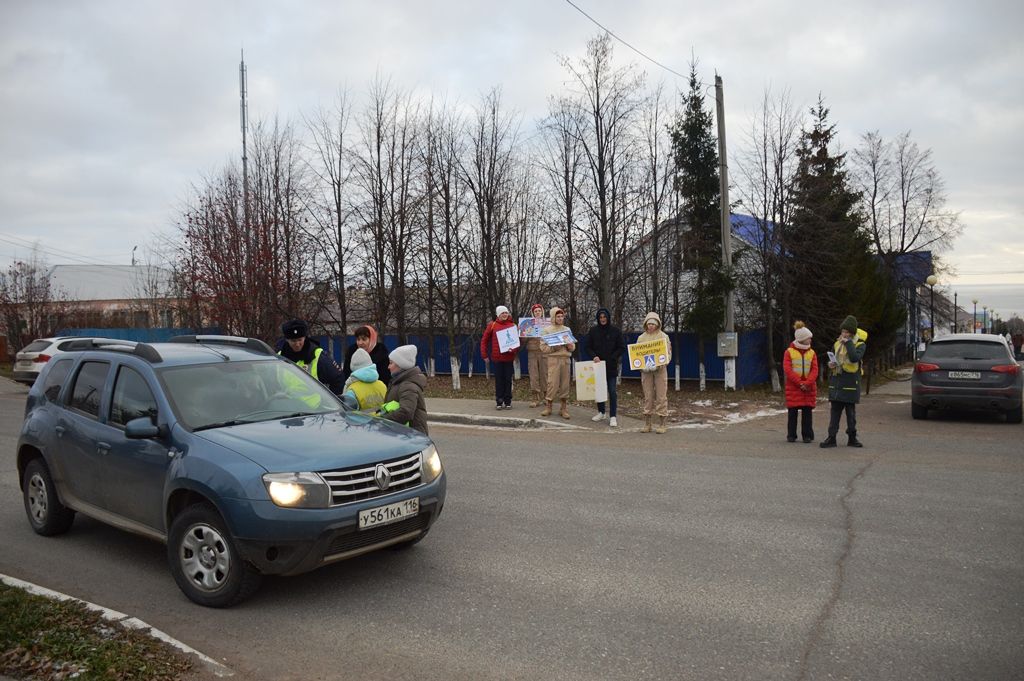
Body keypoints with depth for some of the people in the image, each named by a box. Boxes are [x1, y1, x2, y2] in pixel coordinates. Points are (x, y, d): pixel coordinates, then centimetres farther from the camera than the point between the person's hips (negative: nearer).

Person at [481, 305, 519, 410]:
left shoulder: (513, 325, 3)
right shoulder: (492, 325, 1)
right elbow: (484, 340, 5)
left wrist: (514, 350, -14)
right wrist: (484, 355, 2)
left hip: (509, 357, 1)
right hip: (496, 357, 0)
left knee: (508, 379, 6)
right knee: (499, 380, 4)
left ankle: (508, 401, 14)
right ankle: (499, 402, 11)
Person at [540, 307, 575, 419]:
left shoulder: (567, 329, 14)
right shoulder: (547, 330, 2)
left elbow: (573, 346, 15)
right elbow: (543, 347, -5)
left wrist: (569, 346, -7)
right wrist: (555, 347, -17)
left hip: (566, 359, 4)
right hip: (553, 359, -4)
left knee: (565, 384, 4)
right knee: (552, 383, -8)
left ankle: (564, 409, 9)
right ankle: (548, 407, 3)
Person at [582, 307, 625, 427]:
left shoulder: (615, 331, -2)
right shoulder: (593, 330, 3)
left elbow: (622, 347, -1)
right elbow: (586, 346, 5)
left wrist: (612, 358, -11)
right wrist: (594, 356, -12)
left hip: (611, 367, -3)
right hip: (597, 365, 3)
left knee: (612, 391, -5)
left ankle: (612, 416, 0)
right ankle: (601, 412, 25)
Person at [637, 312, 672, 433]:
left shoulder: (663, 336, 3)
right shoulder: (641, 338, 10)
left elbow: (668, 354, -1)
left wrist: (658, 365, -16)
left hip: (660, 369, -2)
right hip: (645, 370, 2)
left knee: (661, 396, -2)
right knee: (647, 396, 5)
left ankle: (661, 424, 3)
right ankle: (647, 424, 10)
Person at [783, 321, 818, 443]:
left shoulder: (812, 353, 8)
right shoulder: (789, 352, -1)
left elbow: (815, 370, 0)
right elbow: (787, 369, -9)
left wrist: (807, 383, -15)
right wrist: (799, 383, -16)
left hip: (809, 388, 2)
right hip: (793, 387, -2)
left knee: (807, 412, 2)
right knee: (793, 412, 2)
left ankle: (807, 435, 10)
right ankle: (791, 435, 10)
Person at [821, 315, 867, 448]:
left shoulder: (860, 344, -4)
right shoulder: (837, 343, 12)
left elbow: (855, 358, -24)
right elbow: (830, 358, 23)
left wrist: (848, 342, -18)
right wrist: (830, 364, 0)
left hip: (850, 382, -4)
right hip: (836, 382, 4)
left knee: (851, 411, 5)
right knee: (835, 411, 4)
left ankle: (852, 438, 17)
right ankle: (831, 438, 6)